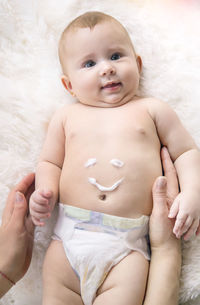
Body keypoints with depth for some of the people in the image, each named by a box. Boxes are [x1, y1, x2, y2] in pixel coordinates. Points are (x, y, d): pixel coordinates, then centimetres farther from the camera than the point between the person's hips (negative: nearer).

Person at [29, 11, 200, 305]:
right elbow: (50, 162, 17)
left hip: (128, 241, -1)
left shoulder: (152, 110, 10)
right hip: (70, 233, 2)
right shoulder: (66, 116, 13)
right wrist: (46, 191, -4)